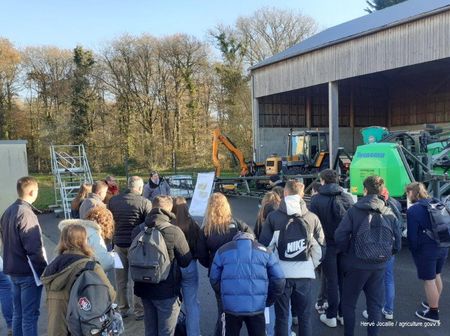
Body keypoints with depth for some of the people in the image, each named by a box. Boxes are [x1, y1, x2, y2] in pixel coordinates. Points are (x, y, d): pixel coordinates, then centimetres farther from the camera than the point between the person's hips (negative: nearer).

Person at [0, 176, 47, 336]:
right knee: (30, 315, 1)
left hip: (13, 270, 9)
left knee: (18, 313, 18)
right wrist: (44, 272, -15)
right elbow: (34, 249, -22)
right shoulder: (26, 214, -21)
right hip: (28, 272, -9)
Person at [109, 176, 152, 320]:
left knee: (121, 279, 16)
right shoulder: (145, 202, -13)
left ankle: (122, 309, 28)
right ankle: (139, 310, 18)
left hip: (119, 244, 4)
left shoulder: (113, 200, 0)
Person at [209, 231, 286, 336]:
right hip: (256, 307, 0)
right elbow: (278, 280, 6)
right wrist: (269, 300, 18)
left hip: (231, 306, 0)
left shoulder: (223, 250, 13)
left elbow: (214, 279, 12)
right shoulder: (265, 251, 13)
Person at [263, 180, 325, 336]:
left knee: (281, 316, 11)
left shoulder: (273, 216, -4)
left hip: (281, 273, -1)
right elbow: (320, 246, 5)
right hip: (305, 274, 1)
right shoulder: (312, 218, 1)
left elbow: (265, 245, -2)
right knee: (305, 317, 14)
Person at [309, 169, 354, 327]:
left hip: (328, 245, -3)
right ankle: (344, 314, 27)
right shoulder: (347, 198, -1)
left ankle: (331, 316, 17)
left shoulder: (317, 199, -11)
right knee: (344, 279, 14)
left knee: (331, 280, 7)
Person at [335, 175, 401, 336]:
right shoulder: (389, 213, 1)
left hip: (356, 264, -3)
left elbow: (340, 235, -17)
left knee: (348, 303, 13)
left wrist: (346, 252, 0)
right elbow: (397, 240, 5)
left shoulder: (354, 210, -11)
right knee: (375, 305, 17)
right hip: (379, 266, 4)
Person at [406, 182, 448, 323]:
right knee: (436, 276, 24)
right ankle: (434, 304, 42)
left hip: (426, 249, -8)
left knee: (429, 280, 5)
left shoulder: (412, 210, -15)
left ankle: (433, 313, 17)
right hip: (443, 246, 8)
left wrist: (414, 251, 2)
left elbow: (412, 235, -13)